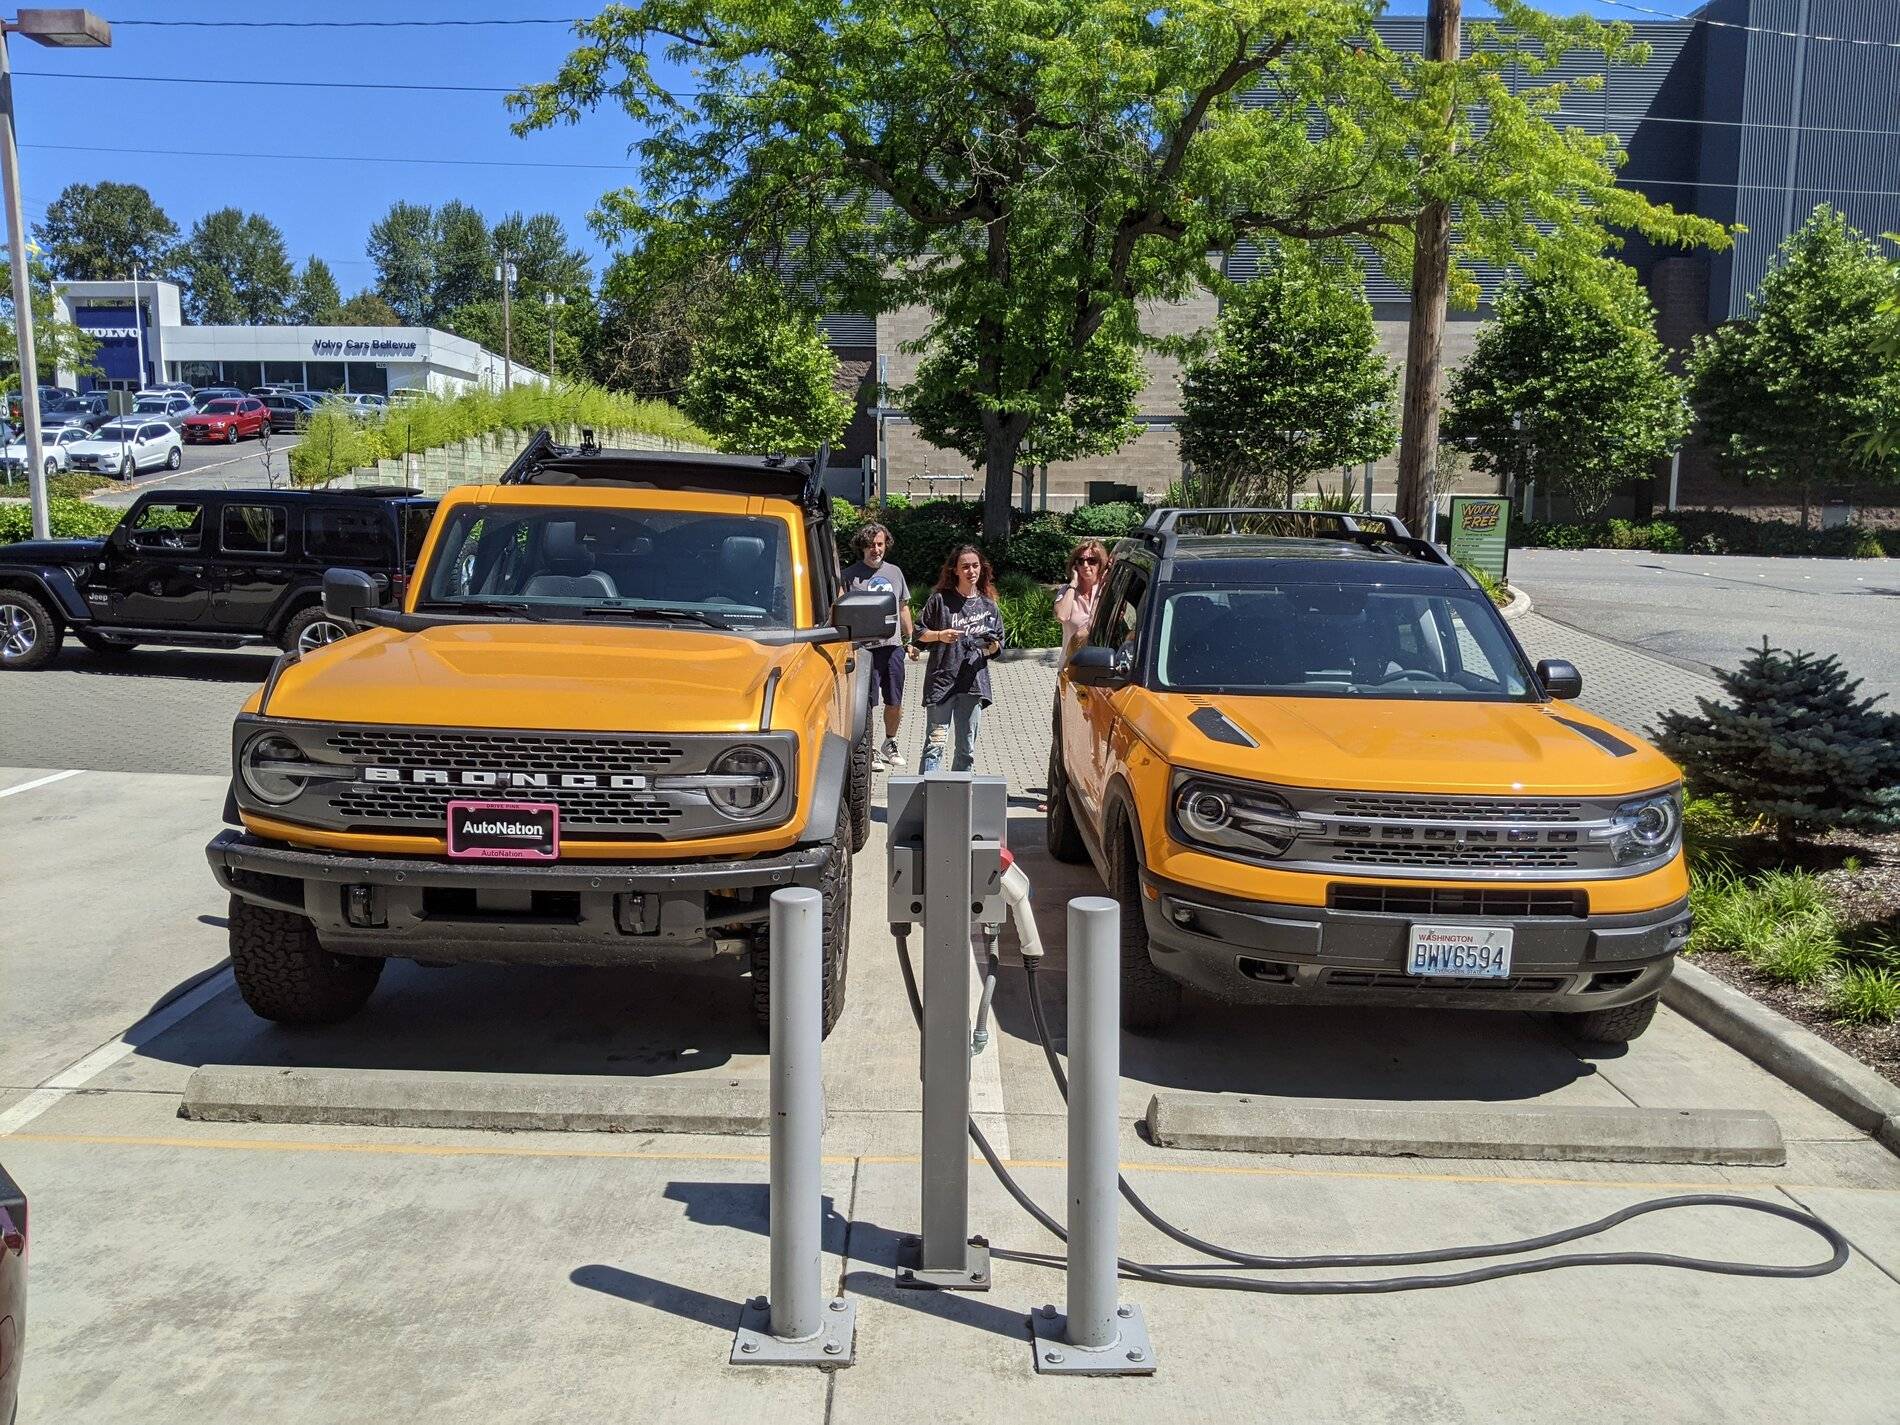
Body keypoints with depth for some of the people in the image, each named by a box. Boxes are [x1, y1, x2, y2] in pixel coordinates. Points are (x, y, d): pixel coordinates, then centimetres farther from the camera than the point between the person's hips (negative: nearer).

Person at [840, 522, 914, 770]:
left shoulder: (894, 572, 14)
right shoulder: (850, 575, -2)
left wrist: (910, 640, 18)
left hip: (893, 646, 5)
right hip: (864, 647, -4)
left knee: (895, 703, 11)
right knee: (866, 703, -1)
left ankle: (890, 744, 29)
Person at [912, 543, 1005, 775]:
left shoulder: (988, 605, 8)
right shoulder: (940, 600, -1)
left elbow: (998, 645, 15)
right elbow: (920, 633, 6)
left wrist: (992, 646, -7)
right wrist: (940, 635, -12)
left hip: (974, 683, 3)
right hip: (941, 680, -3)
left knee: (967, 748, 10)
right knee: (936, 743, -7)